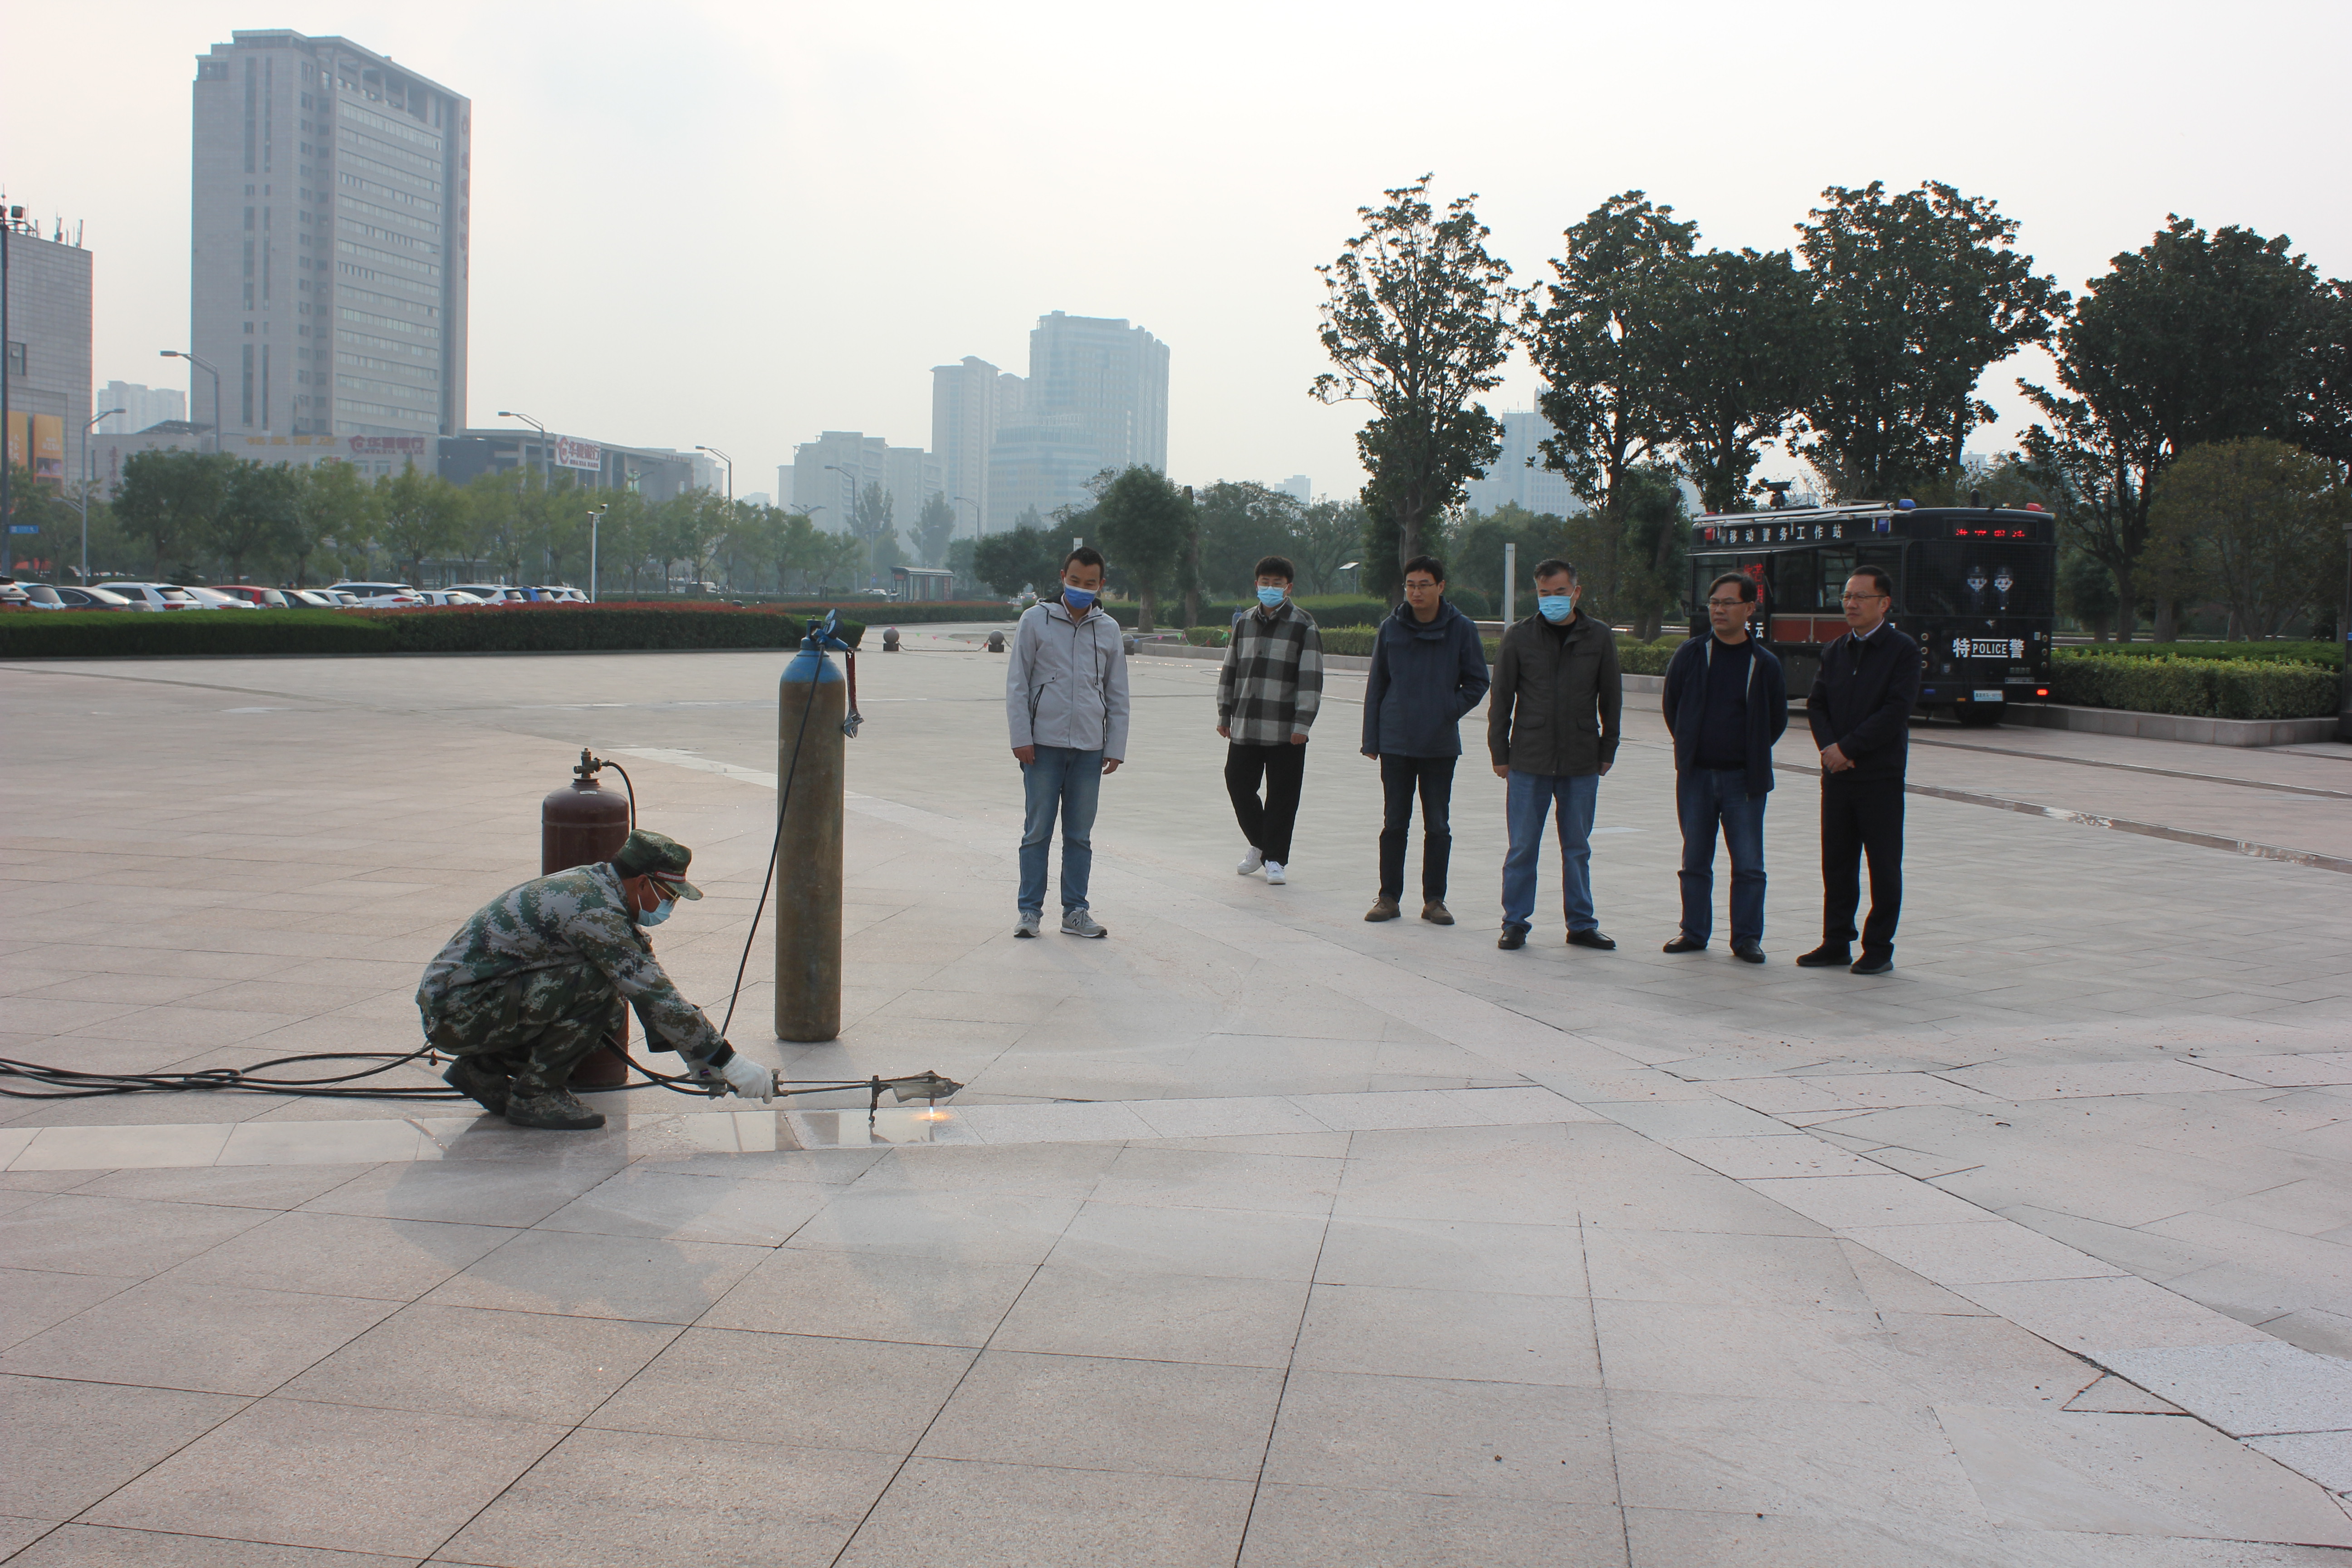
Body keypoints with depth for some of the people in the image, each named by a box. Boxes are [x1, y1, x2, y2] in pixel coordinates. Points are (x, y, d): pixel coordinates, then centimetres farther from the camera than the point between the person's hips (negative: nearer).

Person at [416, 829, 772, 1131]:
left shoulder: (594, 886, 7)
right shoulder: (595, 912, -22)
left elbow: (650, 981, 10)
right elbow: (654, 993, -24)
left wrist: (698, 1057, 6)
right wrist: (729, 1061, -18)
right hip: (456, 1011, -10)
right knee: (597, 985, -22)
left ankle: (484, 1067, 13)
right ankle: (534, 1096, -8)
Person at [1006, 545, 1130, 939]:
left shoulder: (1108, 629, 10)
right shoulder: (1036, 620, 2)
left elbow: (1118, 695, 14)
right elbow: (1017, 684, 2)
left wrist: (1116, 748, 8)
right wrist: (1021, 738, -5)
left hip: (1089, 748, 2)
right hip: (1043, 744, -2)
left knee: (1080, 836, 7)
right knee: (1038, 832, 1)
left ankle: (1075, 912, 14)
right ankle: (1030, 911, 9)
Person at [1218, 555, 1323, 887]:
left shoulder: (1304, 626, -3)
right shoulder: (1244, 623, 13)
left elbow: (1310, 678, -7)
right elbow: (1229, 670, 18)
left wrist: (1302, 723, -12)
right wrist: (1224, 714, 14)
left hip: (1285, 731, -4)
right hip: (1244, 727, 4)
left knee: (1282, 796, 0)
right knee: (1238, 784, 6)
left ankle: (1275, 859, 12)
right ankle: (1259, 843, 28)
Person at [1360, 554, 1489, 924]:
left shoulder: (1461, 629, -3)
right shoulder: (1391, 628, 1)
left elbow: (1477, 682, 5)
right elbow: (1376, 685, 6)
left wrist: (1452, 711, -9)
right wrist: (1371, 740, 3)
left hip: (1441, 746, -1)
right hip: (1396, 743, 1)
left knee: (1438, 825, 6)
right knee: (1394, 824, 7)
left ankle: (1434, 900, 15)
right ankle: (1389, 897, 15)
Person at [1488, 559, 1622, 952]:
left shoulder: (1599, 638, 3)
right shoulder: (1519, 638, 0)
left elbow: (1611, 699, 10)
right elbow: (1501, 700, 3)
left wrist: (1608, 751, 8)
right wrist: (1499, 753, 1)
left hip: (1582, 764, 1)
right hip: (1529, 761, -1)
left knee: (1578, 849, 9)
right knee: (1522, 848, 2)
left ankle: (1582, 925, 18)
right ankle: (1515, 923, 12)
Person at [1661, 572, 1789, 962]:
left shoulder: (1765, 664, 0)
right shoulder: (1690, 655, 2)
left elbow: (1777, 721, 10)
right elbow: (1672, 707, 11)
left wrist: (1751, 756, 10)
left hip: (1743, 779, -1)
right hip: (1695, 776, 1)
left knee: (1748, 865, -1)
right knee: (1695, 861, 9)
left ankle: (1747, 937, 8)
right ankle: (1693, 932, 19)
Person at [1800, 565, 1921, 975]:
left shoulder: (1903, 650, -5)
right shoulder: (1835, 652, 13)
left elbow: (1895, 711, -14)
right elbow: (1816, 704, 8)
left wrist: (1848, 748, -15)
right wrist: (1829, 746, -10)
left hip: (1881, 776, -5)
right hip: (1836, 773, 5)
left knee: (1883, 865, 2)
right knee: (1836, 862, 8)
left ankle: (1879, 948, 10)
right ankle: (1836, 943, 16)